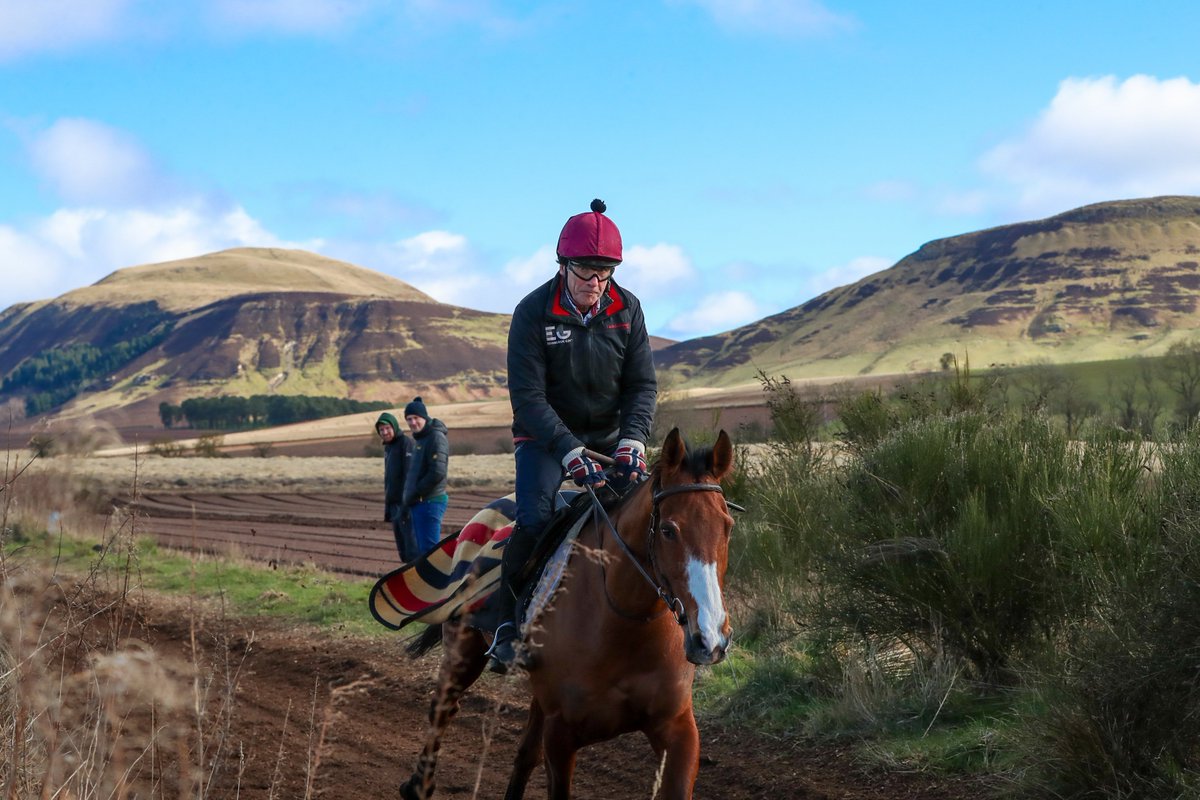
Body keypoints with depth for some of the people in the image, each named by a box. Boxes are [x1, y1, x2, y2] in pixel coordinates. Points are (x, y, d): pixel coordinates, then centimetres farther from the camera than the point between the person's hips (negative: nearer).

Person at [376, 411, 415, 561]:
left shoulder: (406, 444, -9)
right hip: (394, 504, 9)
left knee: (412, 548, -11)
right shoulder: (388, 447, 18)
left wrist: (407, 504, -23)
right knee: (402, 550, 10)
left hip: (405, 504, -9)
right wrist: (387, 507, 21)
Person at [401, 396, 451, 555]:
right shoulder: (418, 439, 19)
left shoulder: (436, 437, -12)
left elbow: (437, 473, -21)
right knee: (422, 550, 12)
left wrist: (415, 494, -14)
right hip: (418, 505, 10)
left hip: (429, 502, -10)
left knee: (428, 549, -12)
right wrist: (409, 497, 12)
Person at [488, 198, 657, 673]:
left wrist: (631, 442, -22)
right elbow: (528, 398, -20)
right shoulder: (533, 313, -17)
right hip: (545, 437, -4)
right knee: (535, 519, -24)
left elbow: (643, 385, -4)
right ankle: (507, 624, -11)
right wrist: (571, 453, -30)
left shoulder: (627, 309, -6)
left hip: (609, 435, 4)